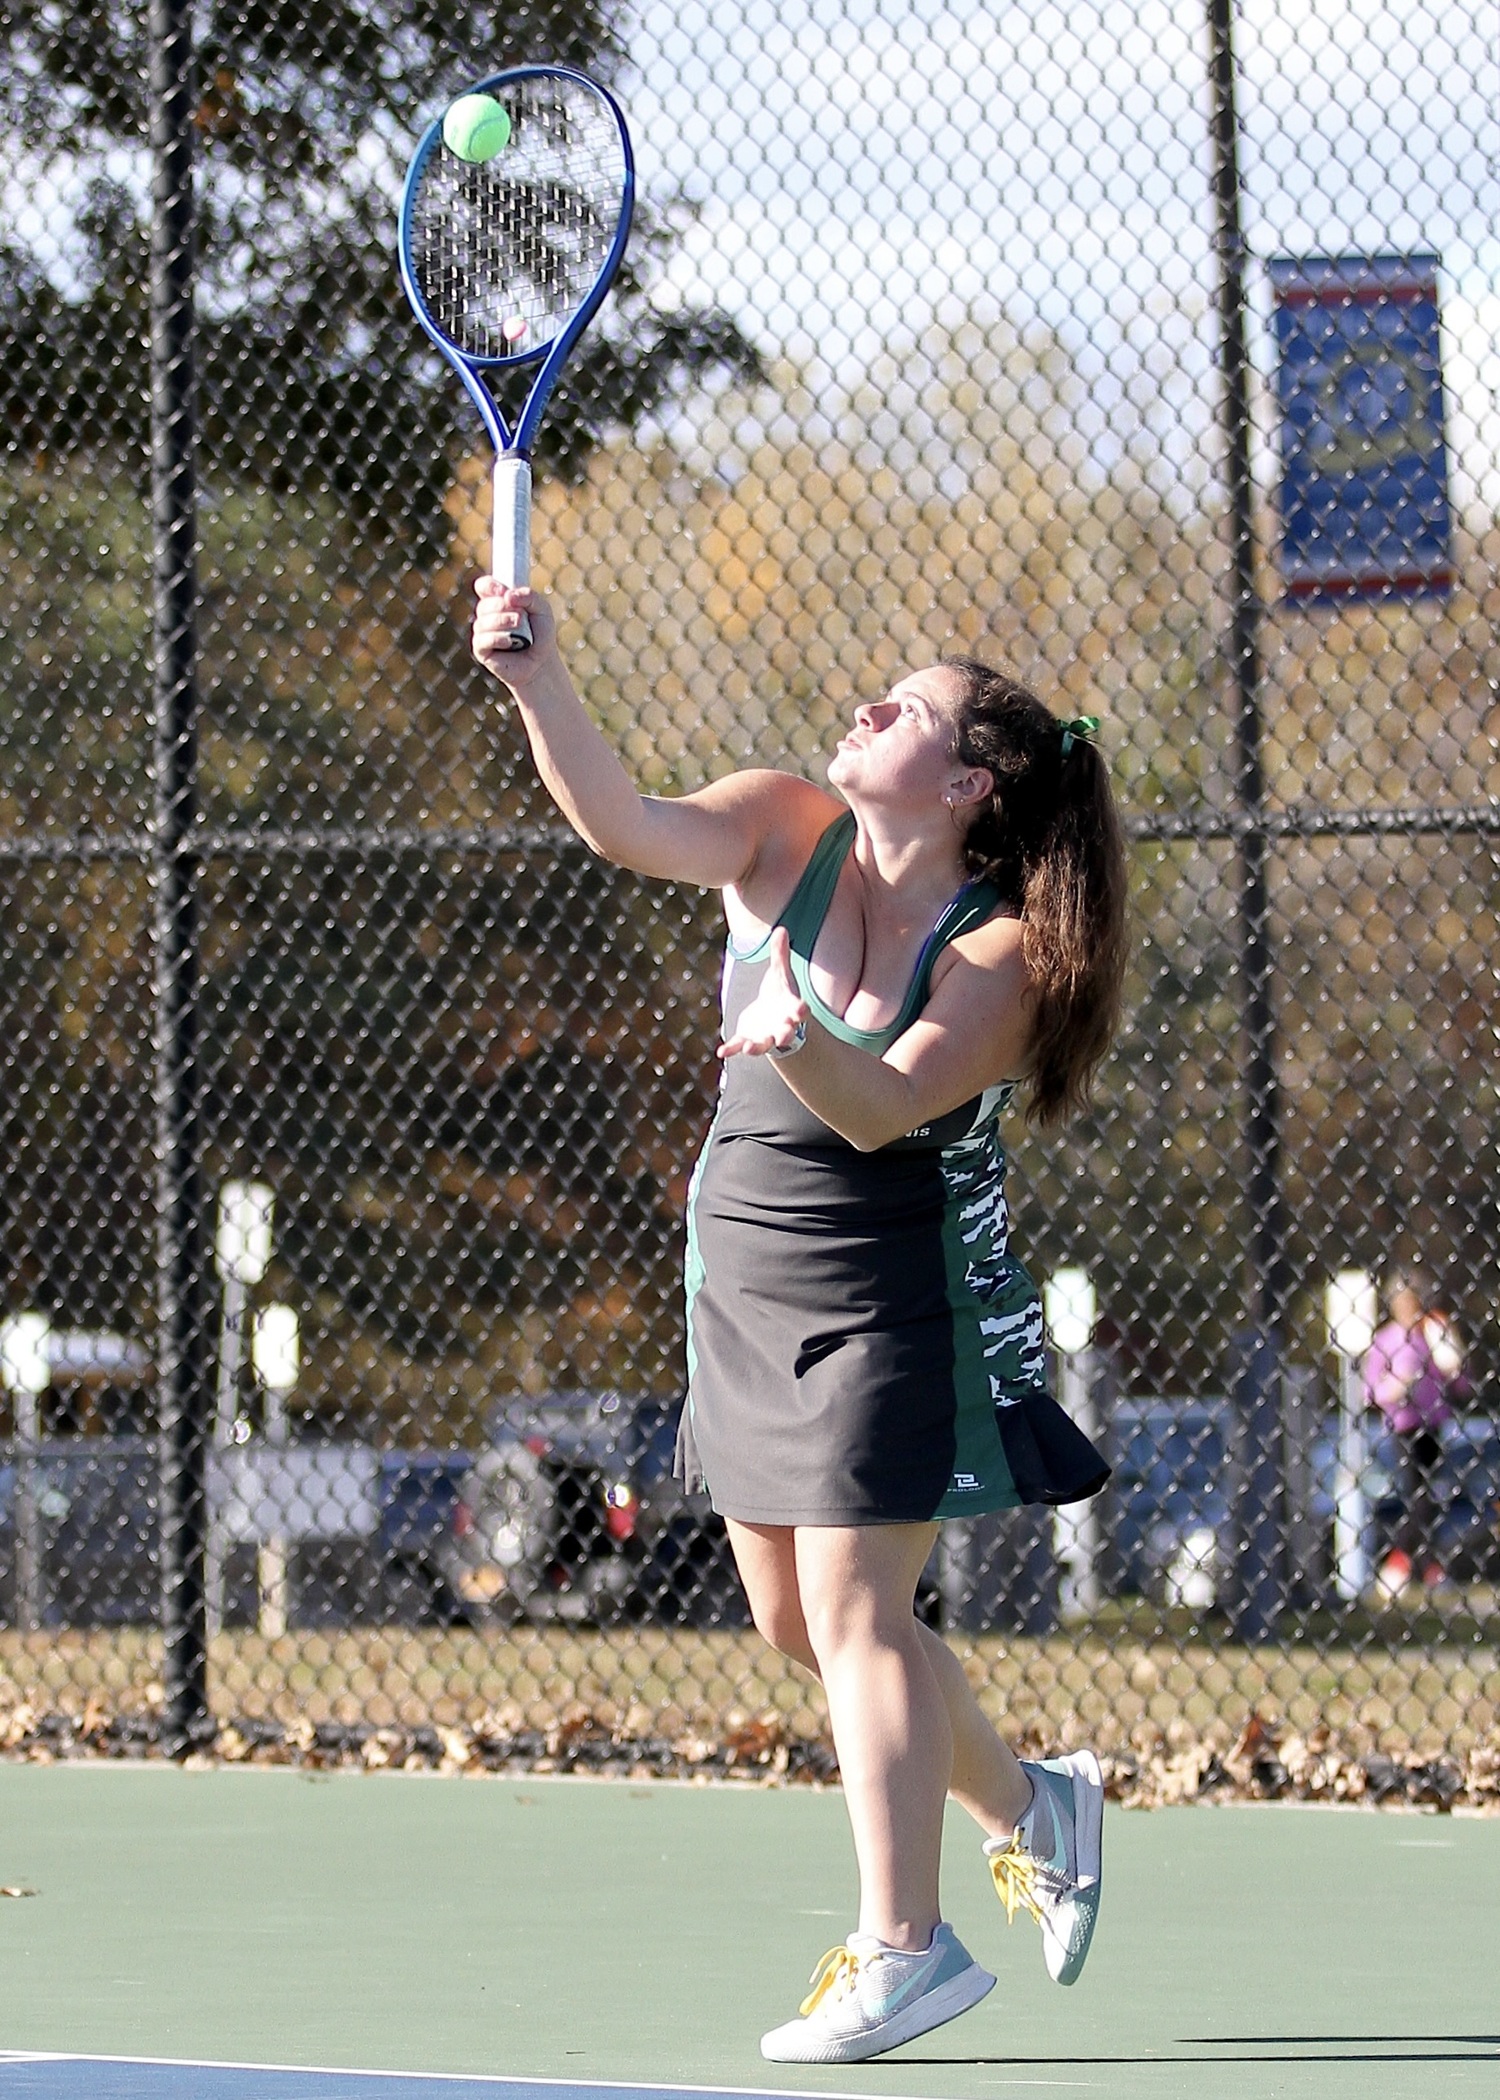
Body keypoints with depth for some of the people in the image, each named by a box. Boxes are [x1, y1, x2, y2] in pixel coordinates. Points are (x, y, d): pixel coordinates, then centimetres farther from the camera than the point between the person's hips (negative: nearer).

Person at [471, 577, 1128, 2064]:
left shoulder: (1000, 950, -16)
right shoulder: (786, 834, -3)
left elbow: (883, 1107, -30)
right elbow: (626, 827, -19)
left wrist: (802, 1045, -51)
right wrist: (536, 682, -34)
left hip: (893, 1299, -7)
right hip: (745, 1283, 7)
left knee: (851, 1610, -11)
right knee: (796, 1623, 14)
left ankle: (901, 1947, -7)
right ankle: (1028, 1805, 34)